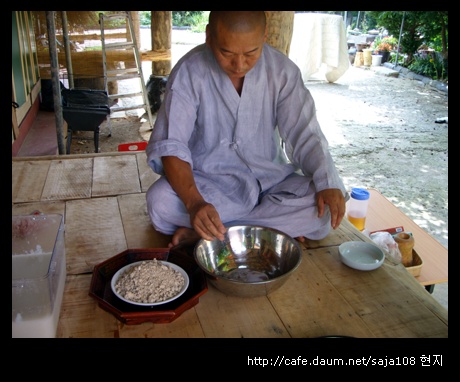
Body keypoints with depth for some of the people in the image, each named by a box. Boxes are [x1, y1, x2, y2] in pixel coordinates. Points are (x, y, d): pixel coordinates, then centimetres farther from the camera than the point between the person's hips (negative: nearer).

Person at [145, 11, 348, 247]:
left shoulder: (283, 70, -8)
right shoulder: (188, 72, -14)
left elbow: (305, 135, -8)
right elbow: (170, 145, -20)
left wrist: (328, 184, -26)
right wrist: (194, 202, -38)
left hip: (269, 180, 3)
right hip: (208, 182, -2)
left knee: (324, 209, -23)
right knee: (160, 203, -29)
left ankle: (202, 231, -19)